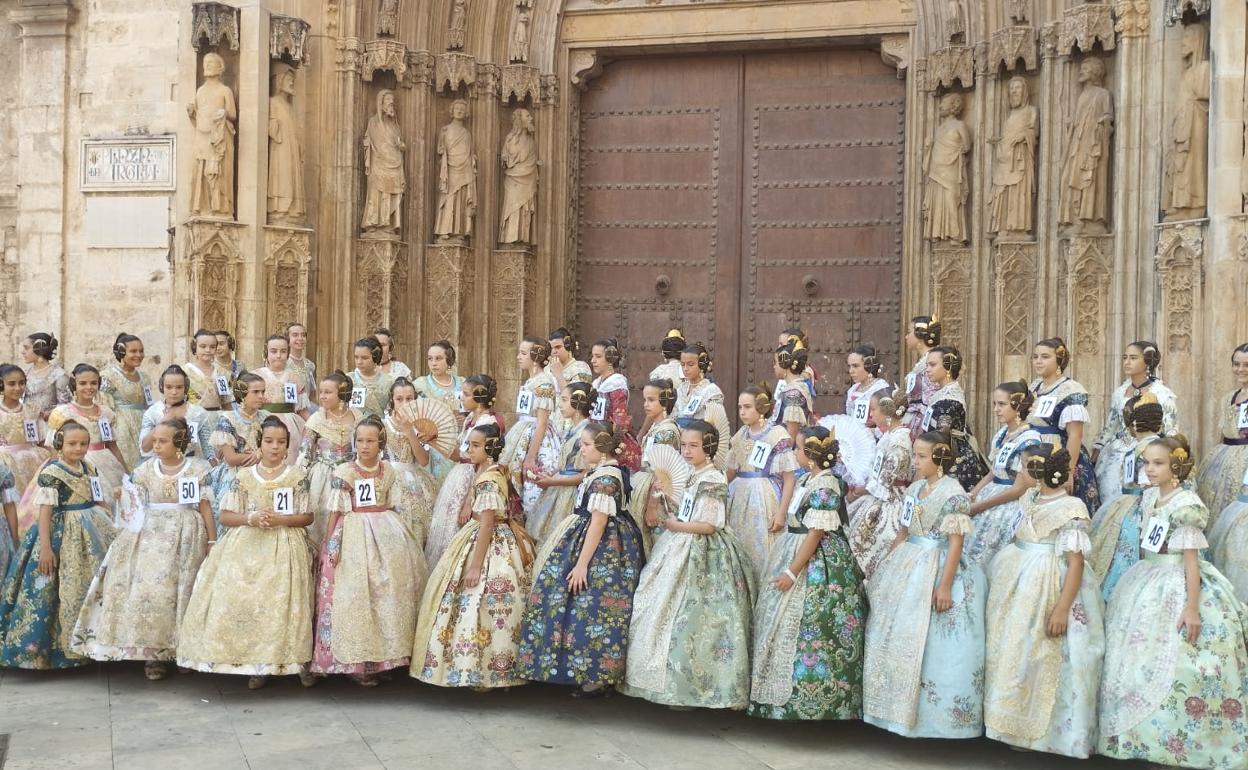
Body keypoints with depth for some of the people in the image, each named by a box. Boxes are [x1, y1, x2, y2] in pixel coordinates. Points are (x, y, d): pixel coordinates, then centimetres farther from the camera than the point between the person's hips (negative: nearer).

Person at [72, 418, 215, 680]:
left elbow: (205, 507, -1)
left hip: (187, 537, -2)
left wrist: (212, 541, -2)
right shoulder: (144, 471, 4)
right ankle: (154, 652, -1)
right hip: (151, 535, 2)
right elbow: (135, 508, 12)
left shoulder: (197, 468, -3)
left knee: (182, 590, 0)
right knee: (148, 587, -8)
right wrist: (123, 496, -6)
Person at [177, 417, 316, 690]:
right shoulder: (244, 477, 5)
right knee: (245, 600, -9)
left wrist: (279, 519, -13)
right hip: (248, 547, 2)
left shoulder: (297, 477, 2)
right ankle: (256, 664, 1)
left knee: (283, 603, -9)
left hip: (285, 547, -1)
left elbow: (308, 517, 3)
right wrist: (251, 518, -13)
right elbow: (225, 516, 5)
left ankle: (298, 661, 2)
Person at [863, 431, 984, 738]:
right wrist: (887, 567, 15)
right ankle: (898, 708, 21)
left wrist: (945, 585, -19)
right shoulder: (915, 488, 10)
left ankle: (926, 713, 7)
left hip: (935, 569, -8)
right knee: (894, 635, 10)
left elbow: (956, 543, -15)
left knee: (925, 641, -4)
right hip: (907, 567, 8)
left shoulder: (953, 493, -12)